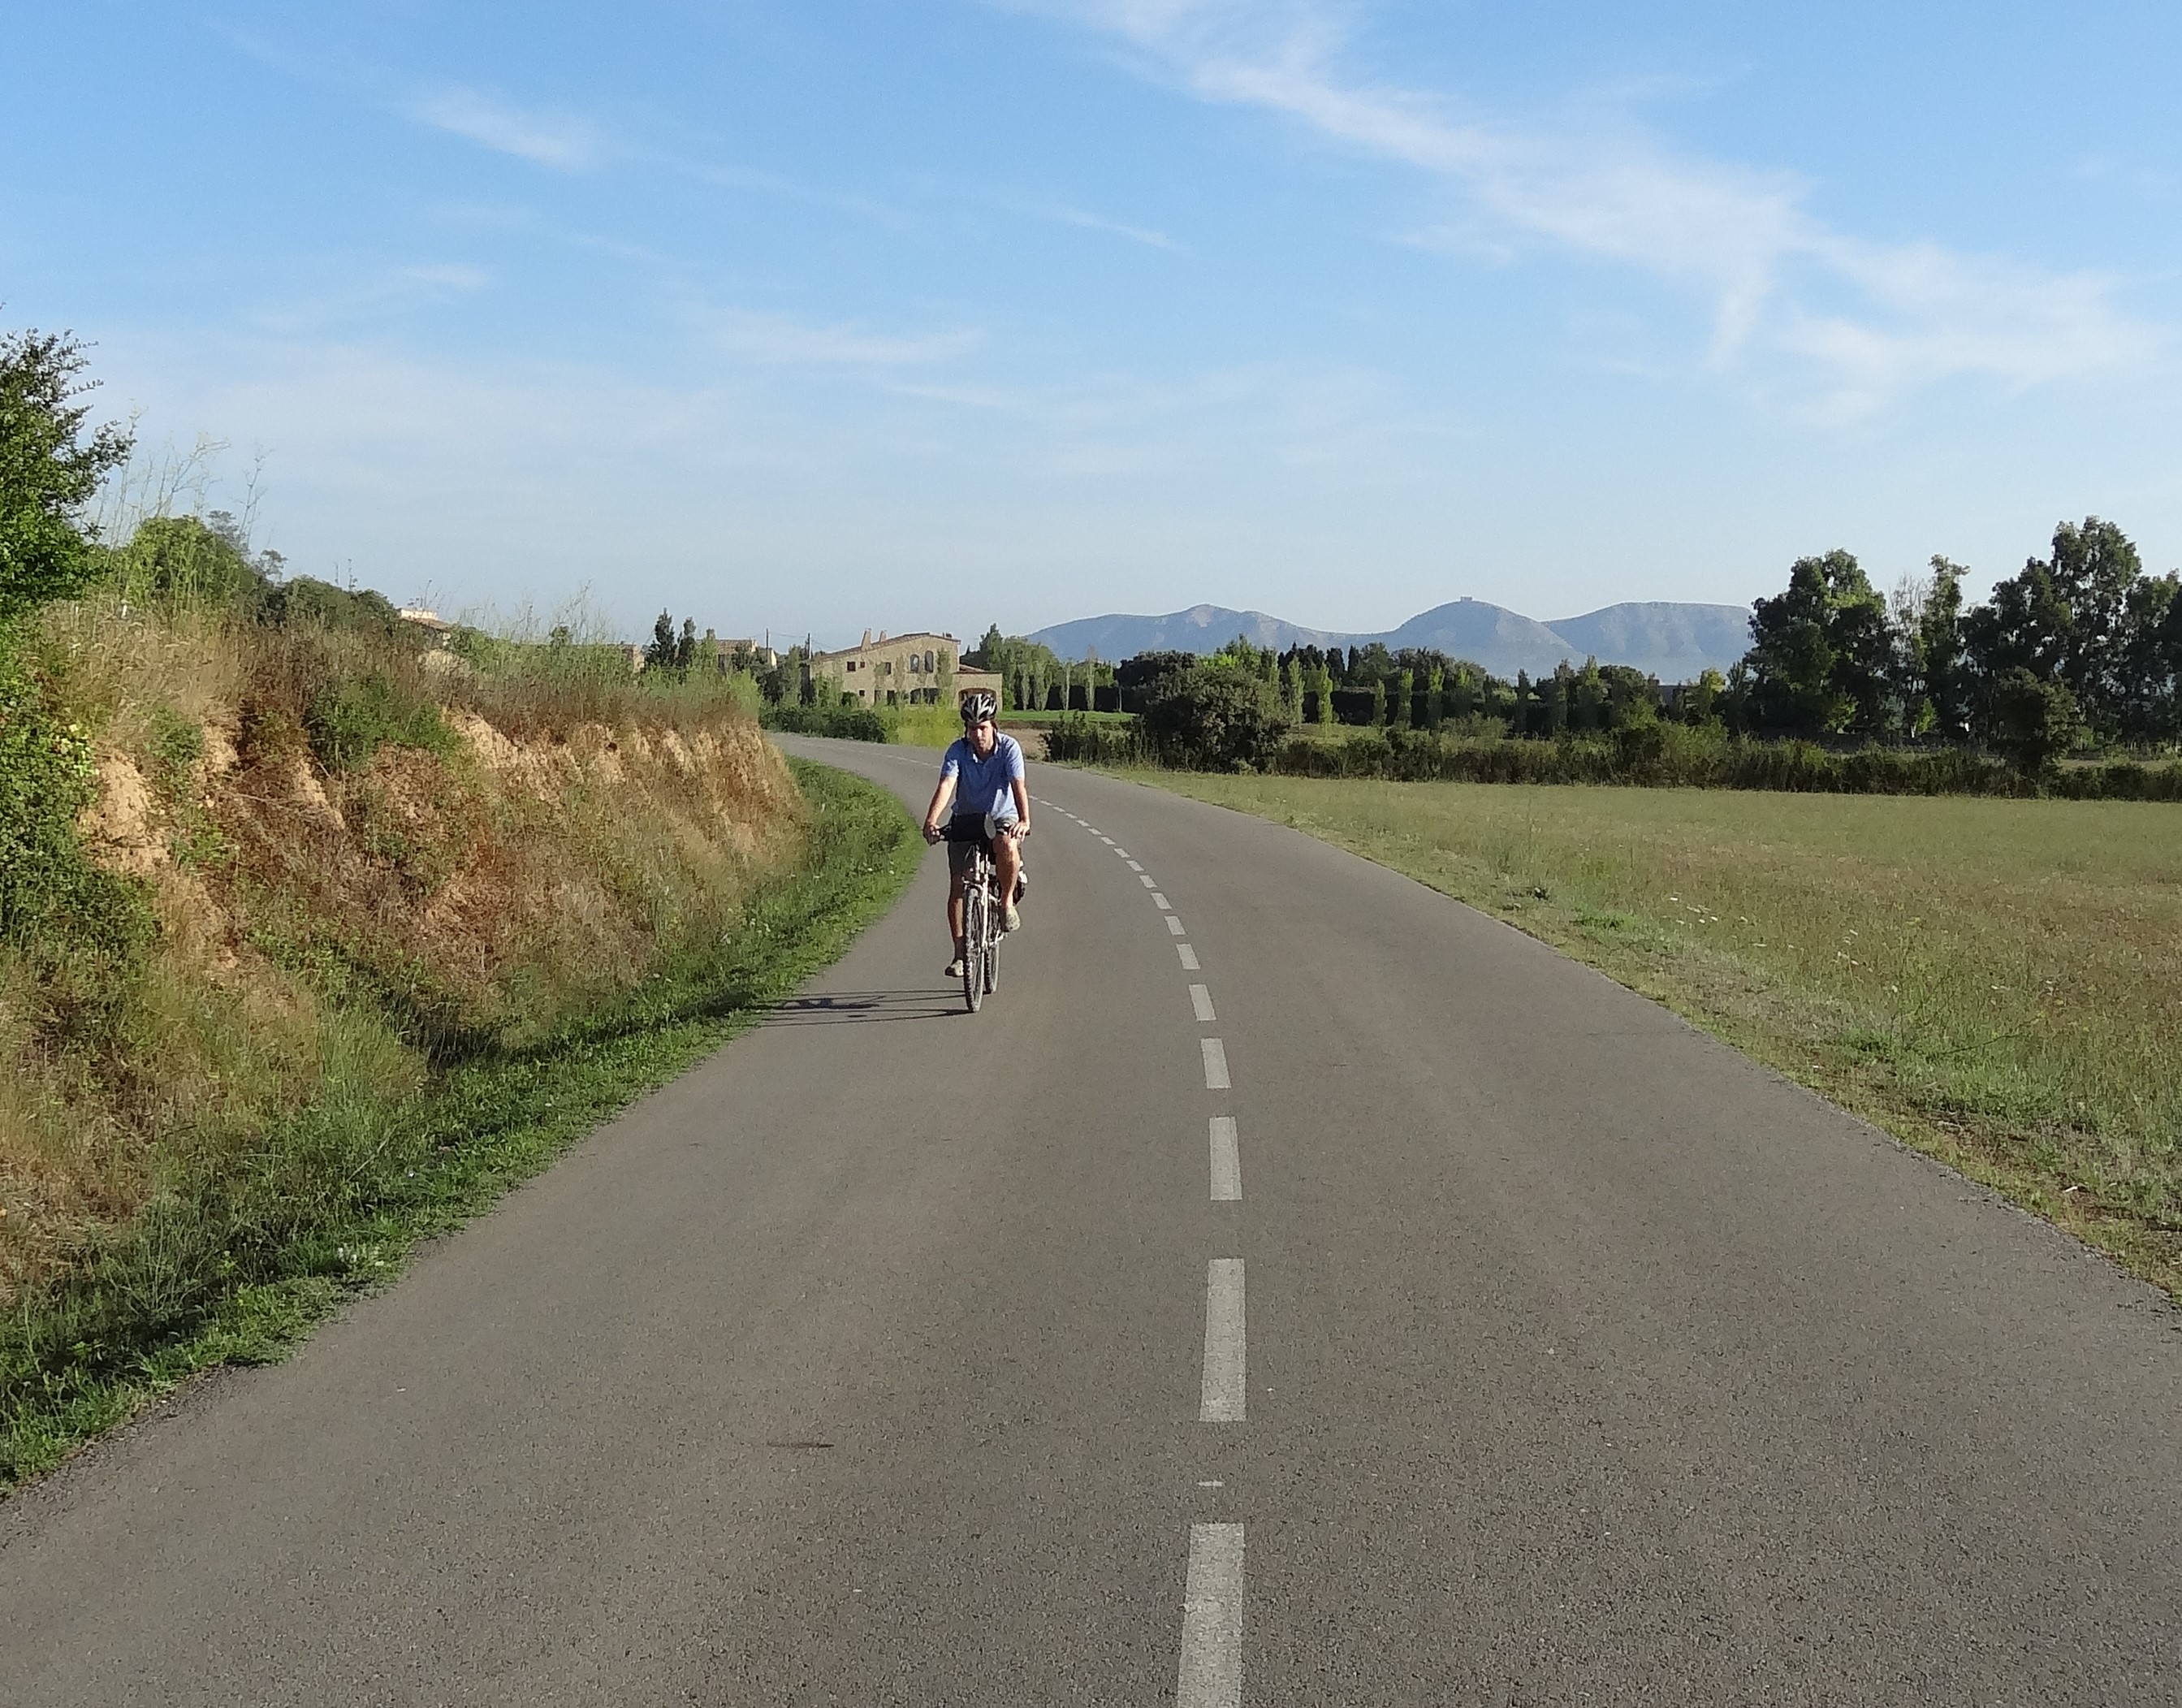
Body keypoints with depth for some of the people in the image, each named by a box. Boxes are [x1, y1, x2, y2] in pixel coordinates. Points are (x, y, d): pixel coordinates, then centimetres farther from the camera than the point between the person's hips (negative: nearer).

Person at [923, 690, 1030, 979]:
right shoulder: (958, 751, -15)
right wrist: (931, 820, -45)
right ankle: (959, 954, 1)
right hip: (966, 819, 2)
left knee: (1006, 844, -37)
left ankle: (1008, 900, -13)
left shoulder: (1009, 748, -17)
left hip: (1002, 817, -2)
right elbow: (946, 785, -28)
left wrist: (1024, 820, -48)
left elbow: (1019, 785, -29)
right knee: (957, 885, -9)